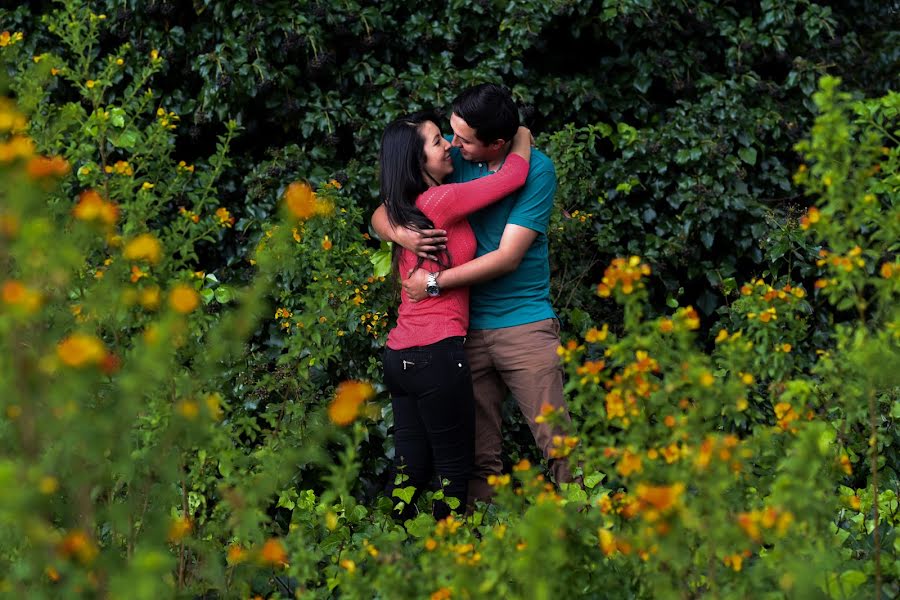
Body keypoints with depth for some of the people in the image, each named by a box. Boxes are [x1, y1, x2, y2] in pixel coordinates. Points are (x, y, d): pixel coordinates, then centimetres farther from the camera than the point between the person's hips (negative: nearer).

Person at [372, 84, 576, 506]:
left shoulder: (535, 170, -6)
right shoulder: (452, 162, 6)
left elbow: (508, 257, -12)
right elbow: (380, 217, 13)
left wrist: (434, 282, -10)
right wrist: (400, 233, -11)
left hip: (524, 325, -3)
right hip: (467, 327, 3)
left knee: (558, 445, -8)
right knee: (479, 457, 4)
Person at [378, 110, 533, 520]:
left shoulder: (402, 210, 12)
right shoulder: (441, 202, -11)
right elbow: (514, 176, -9)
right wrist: (522, 136, 10)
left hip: (400, 355, 8)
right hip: (438, 353, -8)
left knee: (412, 471, 9)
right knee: (454, 472, 0)